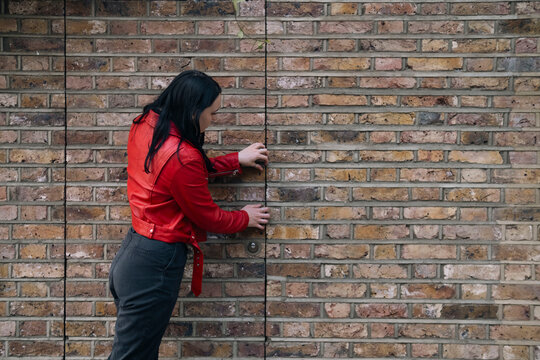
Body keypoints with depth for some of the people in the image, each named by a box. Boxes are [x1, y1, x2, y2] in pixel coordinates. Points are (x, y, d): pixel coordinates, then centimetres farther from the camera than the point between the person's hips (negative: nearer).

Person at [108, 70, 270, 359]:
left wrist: (237, 159, 17)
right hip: (154, 267, -9)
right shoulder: (181, 157, -25)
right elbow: (209, 217, -10)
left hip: (130, 251, 9)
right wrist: (245, 218, 9)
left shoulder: (144, 124, 0)